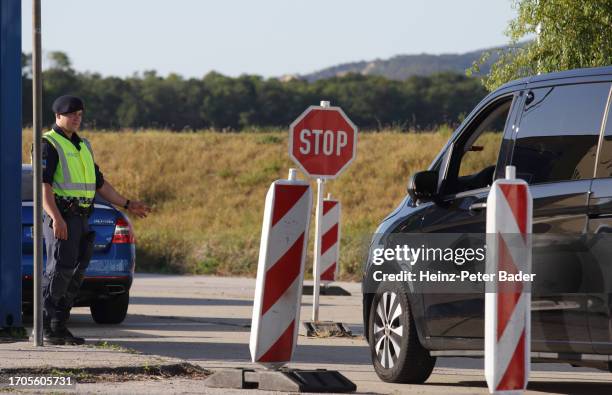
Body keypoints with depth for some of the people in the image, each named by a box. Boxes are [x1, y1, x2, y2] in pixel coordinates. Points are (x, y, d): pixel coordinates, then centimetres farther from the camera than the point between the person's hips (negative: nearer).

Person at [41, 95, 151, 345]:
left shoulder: (83, 146, 21)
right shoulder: (48, 144, -6)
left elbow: (100, 183, 28)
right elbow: (43, 184, -17)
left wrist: (127, 205, 23)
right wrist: (56, 218, -27)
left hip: (80, 219, 8)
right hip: (59, 215, -8)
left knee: (75, 274, 5)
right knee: (60, 270, -15)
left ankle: (59, 326, 7)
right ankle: (44, 327, -14)